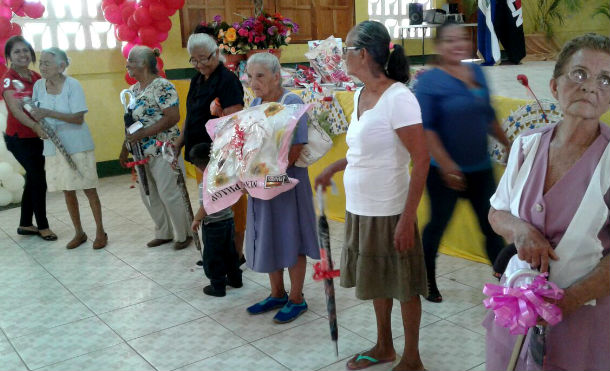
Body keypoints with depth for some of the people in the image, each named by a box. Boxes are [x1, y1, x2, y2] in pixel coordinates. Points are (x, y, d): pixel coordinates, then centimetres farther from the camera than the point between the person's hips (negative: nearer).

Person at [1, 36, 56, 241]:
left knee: (33, 180, 14)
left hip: (37, 137, 7)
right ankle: (42, 226, 10)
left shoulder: (36, 77, 7)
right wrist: (35, 126, -43)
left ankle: (25, 224, 27)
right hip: (19, 138, -7)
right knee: (39, 181, -4)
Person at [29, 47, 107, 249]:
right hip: (54, 147, 5)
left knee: (88, 189, 2)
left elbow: (78, 118, -20)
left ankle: (100, 231, 15)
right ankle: (79, 232, 25)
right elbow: (36, 113, 10)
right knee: (67, 191, 11)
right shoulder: (39, 85, 0)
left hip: (78, 146, -5)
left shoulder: (73, 85, -14)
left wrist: (48, 113, -28)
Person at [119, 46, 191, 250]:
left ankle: (183, 234, 13)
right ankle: (163, 233, 28)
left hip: (162, 150, -9)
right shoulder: (133, 90, 13)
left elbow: (173, 117, -21)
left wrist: (144, 133, -22)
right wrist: (125, 150, 16)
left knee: (169, 194, -4)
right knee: (148, 195, 13)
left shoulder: (162, 86, -12)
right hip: (141, 152, 9)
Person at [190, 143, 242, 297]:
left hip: (213, 225, -7)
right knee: (230, 251, 22)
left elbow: (205, 206, -23)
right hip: (229, 219, 7)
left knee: (213, 257, 7)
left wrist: (196, 220, -9)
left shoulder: (206, 183, -24)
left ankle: (218, 286, 15)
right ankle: (235, 278, 34)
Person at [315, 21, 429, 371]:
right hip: (360, 210, 8)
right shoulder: (360, 95, 6)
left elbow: (422, 160, -20)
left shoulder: (398, 97, -19)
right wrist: (333, 168, 17)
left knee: (403, 285, 10)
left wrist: (408, 217, -22)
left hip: (389, 213, -8)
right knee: (377, 281, 22)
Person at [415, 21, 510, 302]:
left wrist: (507, 144, 19)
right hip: (445, 171, -6)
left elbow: (488, 115, 16)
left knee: (492, 226, 11)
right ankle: (428, 282, 30)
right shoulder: (430, 80, -13)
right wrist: (446, 165, -26)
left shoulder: (477, 72, 5)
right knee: (437, 225, 10)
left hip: (481, 168, 6)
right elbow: (424, 128, -20)